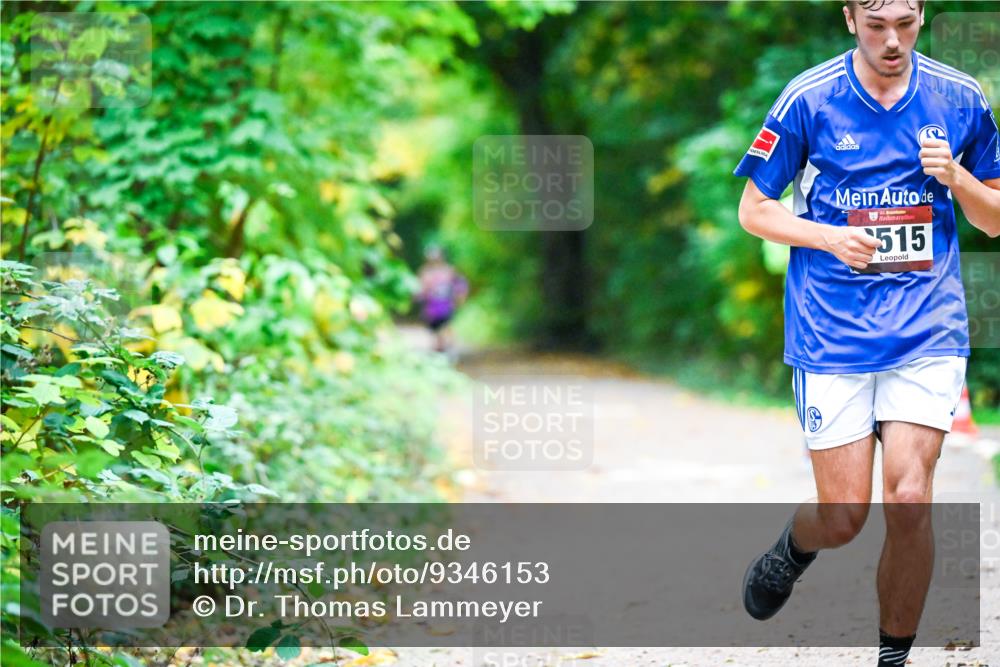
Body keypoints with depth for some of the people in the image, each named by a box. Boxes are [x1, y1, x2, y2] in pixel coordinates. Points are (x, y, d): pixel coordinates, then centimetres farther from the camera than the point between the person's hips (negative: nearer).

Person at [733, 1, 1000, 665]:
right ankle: (793, 549, 36)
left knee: (909, 500, -13)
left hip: (929, 332, 1)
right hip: (832, 333, -1)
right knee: (843, 519, -1)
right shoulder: (808, 99, -4)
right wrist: (831, 238, -14)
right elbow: (754, 210, 3)